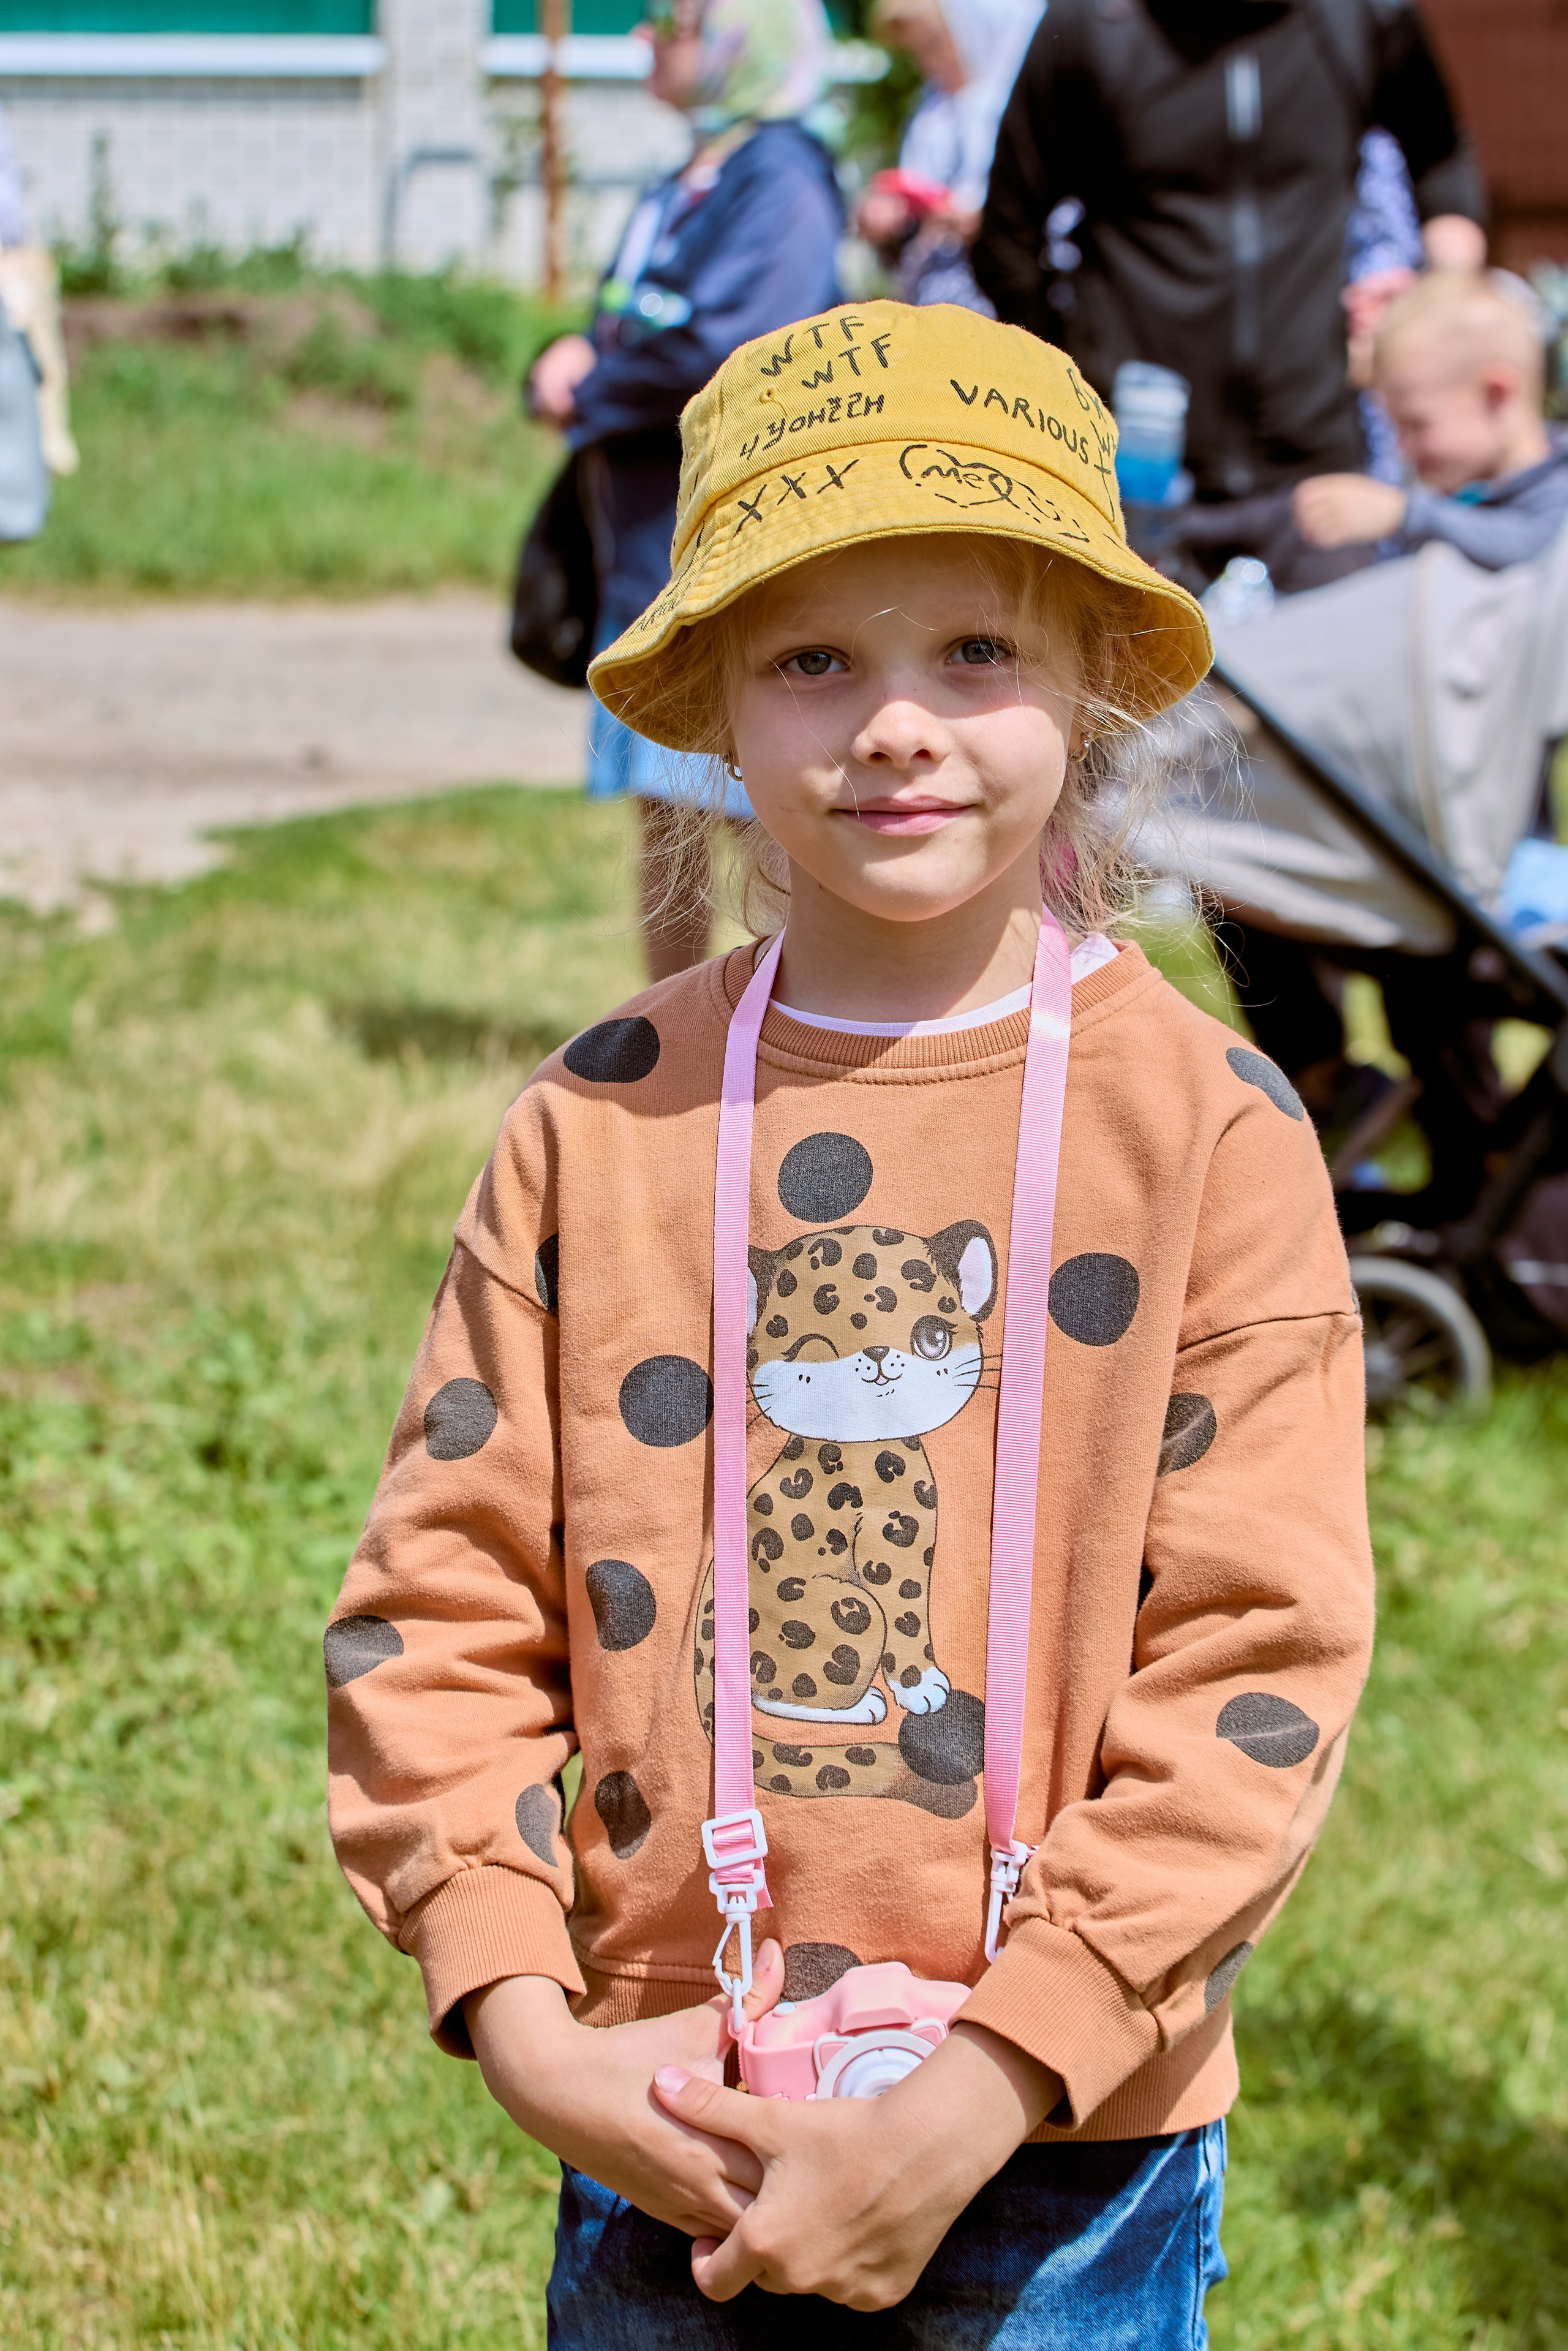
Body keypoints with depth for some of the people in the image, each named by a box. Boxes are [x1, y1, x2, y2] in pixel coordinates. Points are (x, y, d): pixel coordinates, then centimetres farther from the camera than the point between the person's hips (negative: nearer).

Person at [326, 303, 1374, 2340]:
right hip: (666, 2133, 2)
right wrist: (526, 2028, -10)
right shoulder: (603, 1122, 0)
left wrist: (977, 2096, -16)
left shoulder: (1205, 1122, -6)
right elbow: (439, 1603, 1)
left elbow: (1263, 1662, -10)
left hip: (1067, 2152, -2)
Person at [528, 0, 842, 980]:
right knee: (665, 805, 13)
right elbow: (629, 332, 21)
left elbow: (721, 348, -23)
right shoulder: (682, 193, 19)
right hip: (653, 549, 9)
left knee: (773, 811, -7)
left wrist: (589, 390, -8)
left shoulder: (783, 182, -11)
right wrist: (576, 357, -4)